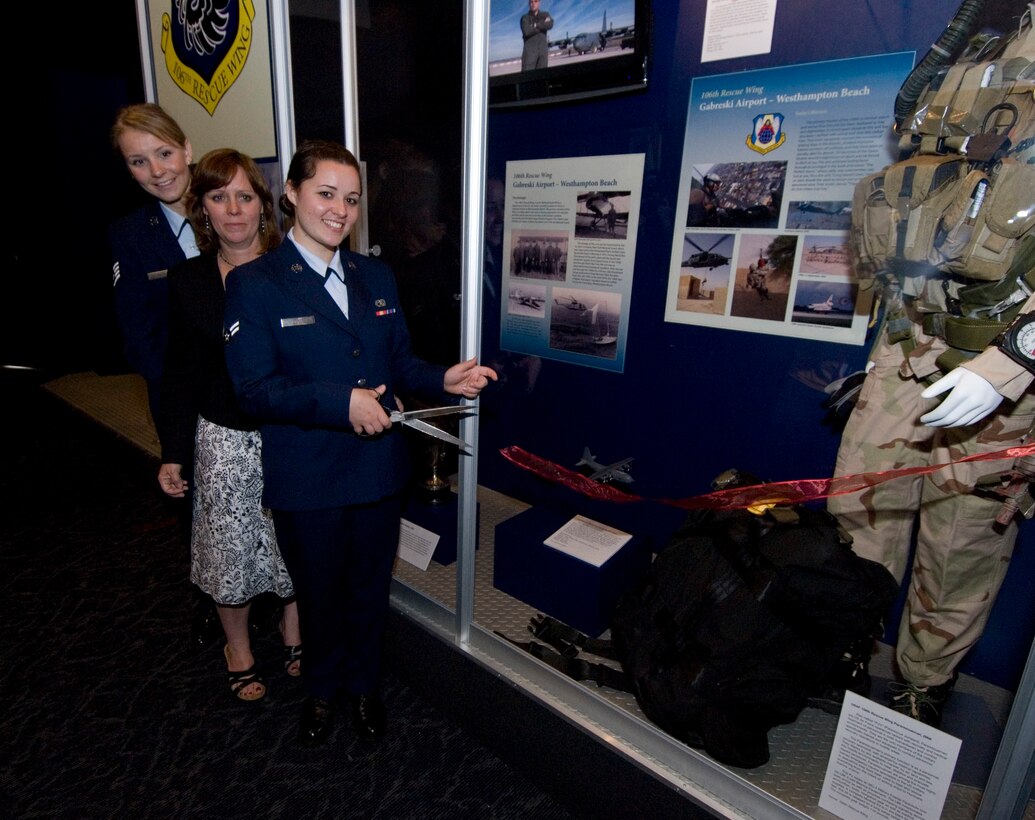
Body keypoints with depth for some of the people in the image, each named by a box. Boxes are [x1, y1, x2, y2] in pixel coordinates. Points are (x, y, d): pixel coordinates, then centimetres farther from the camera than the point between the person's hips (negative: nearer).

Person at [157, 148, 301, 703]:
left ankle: (293, 631, 43)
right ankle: (238, 649, 41)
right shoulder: (187, 281, 0)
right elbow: (180, 373, 3)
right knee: (232, 551, 14)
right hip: (224, 443, 1)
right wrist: (172, 454, 2)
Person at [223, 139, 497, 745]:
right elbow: (255, 388, -15)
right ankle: (322, 687, 49)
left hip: (379, 469, 4)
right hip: (306, 480, -3)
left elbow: (399, 362, 8)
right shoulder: (254, 284, -8)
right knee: (318, 592, 19)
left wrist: (444, 379, -12)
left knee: (370, 588, 20)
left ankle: (363, 683, 48)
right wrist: (341, 402, -26)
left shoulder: (377, 277, 6)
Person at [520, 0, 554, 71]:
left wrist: (536, 25, -4)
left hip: (543, 48, 3)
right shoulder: (525, 18, 8)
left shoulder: (545, 15, 17)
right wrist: (543, 26, -2)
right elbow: (526, 31, -9)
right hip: (530, 48, -3)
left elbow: (550, 25, -3)